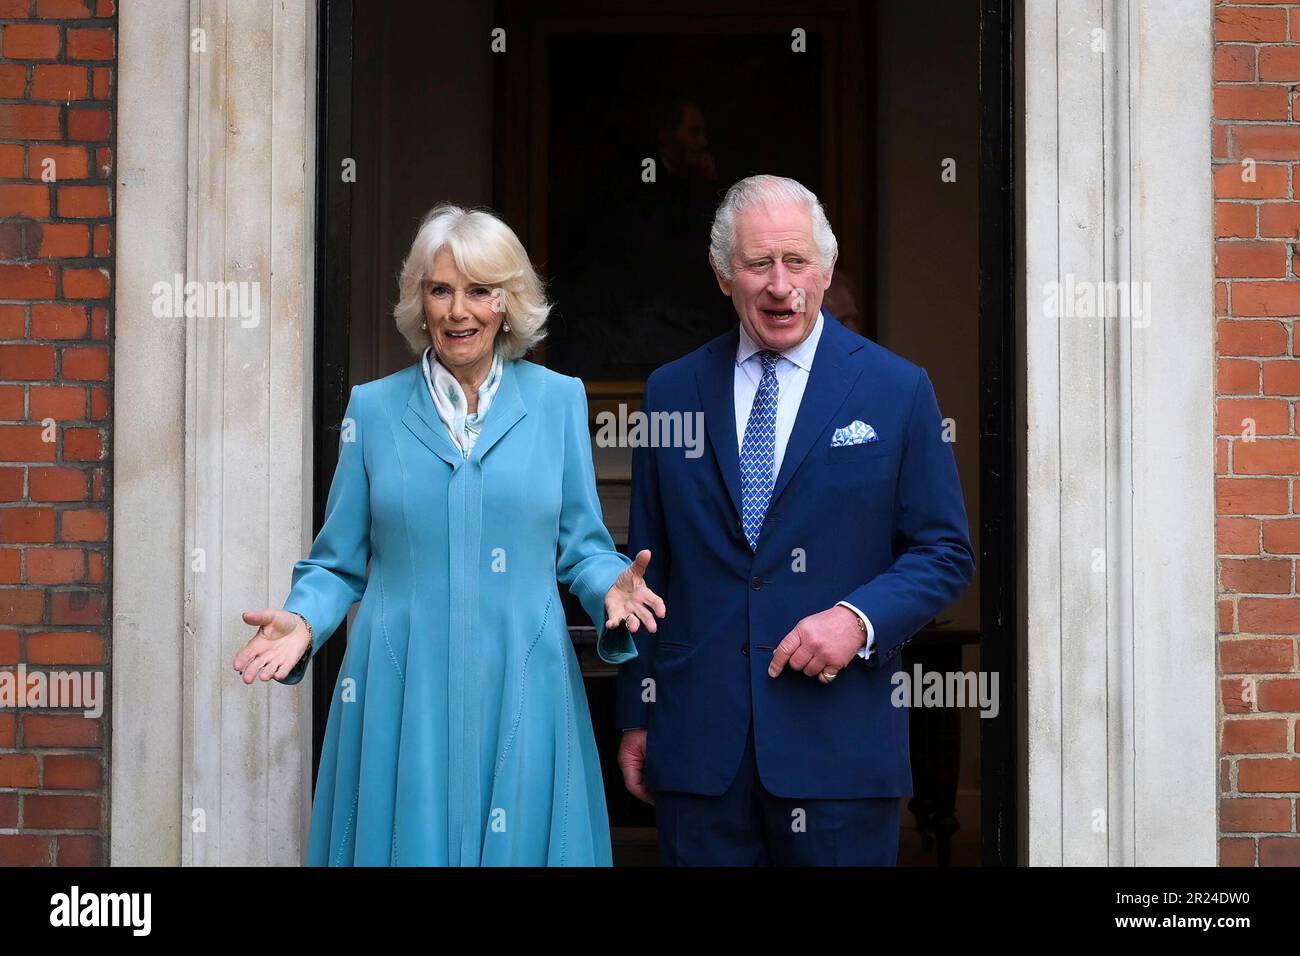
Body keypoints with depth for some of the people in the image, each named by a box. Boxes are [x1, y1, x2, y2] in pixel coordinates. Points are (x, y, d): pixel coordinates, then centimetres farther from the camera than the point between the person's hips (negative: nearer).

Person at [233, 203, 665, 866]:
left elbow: (581, 546, 8)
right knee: (409, 845, 5)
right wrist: (303, 622, -11)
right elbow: (339, 563, 8)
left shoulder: (558, 400, 5)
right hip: (400, 695, 0)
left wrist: (610, 587, -13)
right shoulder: (374, 407, 5)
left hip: (521, 695, 0)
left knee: (519, 847, 5)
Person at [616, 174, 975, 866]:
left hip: (839, 748, -1)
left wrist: (859, 619, -14)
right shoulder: (671, 392, 8)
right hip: (697, 745, 2)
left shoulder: (897, 390, 2)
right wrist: (636, 718, 8)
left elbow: (946, 553, 3)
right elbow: (647, 567, 11)